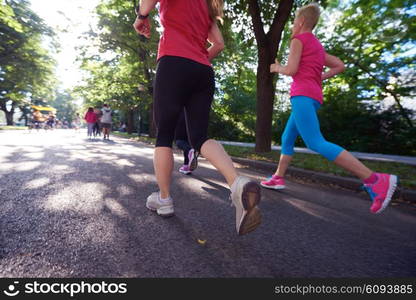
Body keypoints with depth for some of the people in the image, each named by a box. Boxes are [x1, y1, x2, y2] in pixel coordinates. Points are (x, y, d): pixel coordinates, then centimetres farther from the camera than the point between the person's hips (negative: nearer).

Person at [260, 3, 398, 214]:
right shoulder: (318, 46, 26)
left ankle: (374, 179, -25)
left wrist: (277, 68, 9)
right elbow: (339, 66, 24)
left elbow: (291, 70, -10)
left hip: (302, 94, -10)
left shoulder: (298, 39, 3)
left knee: (316, 144, -20)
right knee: (287, 138, 13)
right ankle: (278, 178, 17)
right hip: (314, 96, 10)